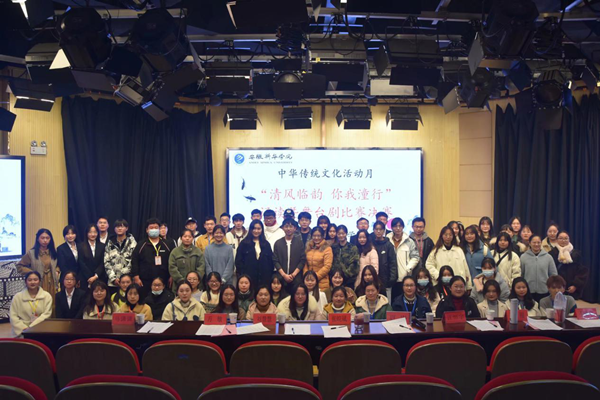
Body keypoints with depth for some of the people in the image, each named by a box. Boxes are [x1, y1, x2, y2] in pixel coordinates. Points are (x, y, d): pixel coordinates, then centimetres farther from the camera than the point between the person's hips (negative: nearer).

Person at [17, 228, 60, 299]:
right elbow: (19, 267, 3)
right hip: (38, 285, -3)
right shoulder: (31, 253, -1)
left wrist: (57, 271, 5)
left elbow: (58, 265, 24)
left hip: (52, 284, 3)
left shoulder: (53, 252, 10)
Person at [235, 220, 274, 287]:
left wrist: (270, 276, 4)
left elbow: (270, 261, 12)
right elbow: (238, 261, 2)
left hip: (264, 278, 2)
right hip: (248, 277, -2)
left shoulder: (266, 244, 12)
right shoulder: (244, 243, 5)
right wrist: (242, 275, -6)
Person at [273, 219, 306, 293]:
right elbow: (275, 261, 3)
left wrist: (293, 275, -7)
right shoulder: (278, 243, 7)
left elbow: (303, 260, 0)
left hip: (296, 279, -1)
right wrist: (284, 275, -7)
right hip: (281, 278, 1)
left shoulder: (300, 242, 4)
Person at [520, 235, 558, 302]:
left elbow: (553, 274, 7)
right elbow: (520, 274, 4)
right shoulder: (523, 257, -1)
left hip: (544, 291, 1)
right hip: (528, 291, -1)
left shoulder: (548, 257, 2)